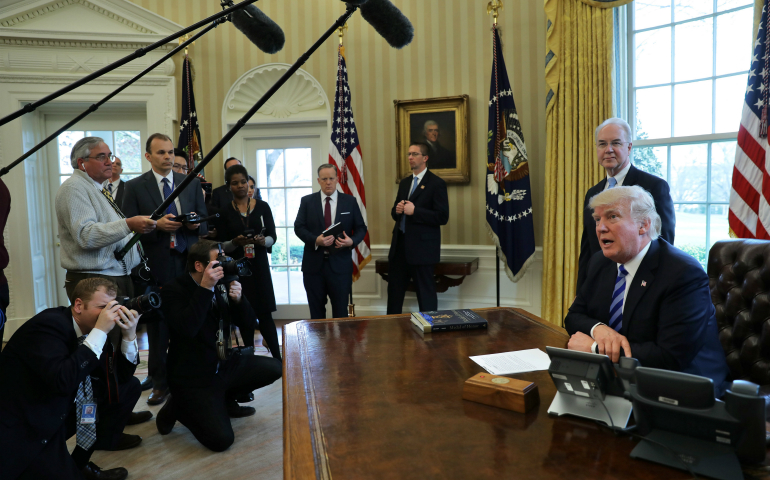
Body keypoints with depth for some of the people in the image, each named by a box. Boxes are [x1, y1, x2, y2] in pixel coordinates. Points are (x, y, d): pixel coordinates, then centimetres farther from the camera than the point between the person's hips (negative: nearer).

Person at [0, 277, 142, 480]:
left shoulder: (90, 327, -1)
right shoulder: (48, 325, -23)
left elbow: (122, 377, 1)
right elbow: (63, 381, -37)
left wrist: (129, 336, -14)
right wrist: (100, 331, -33)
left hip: (61, 412, 8)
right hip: (21, 429, -8)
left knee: (130, 387, 2)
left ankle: (80, 463, 8)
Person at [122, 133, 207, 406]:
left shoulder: (191, 183, 12)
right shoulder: (135, 187, 4)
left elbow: (204, 220, 14)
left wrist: (196, 223, -8)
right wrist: (156, 224, -17)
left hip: (187, 261, 2)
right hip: (156, 264, -1)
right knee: (158, 325, 6)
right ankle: (160, 381, 19)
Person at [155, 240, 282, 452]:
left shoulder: (219, 286, 3)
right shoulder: (173, 291, -14)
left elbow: (248, 322, 5)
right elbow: (186, 328, -31)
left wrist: (238, 298, -15)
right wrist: (205, 288, -31)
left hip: (224, 364, 7)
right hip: (193, 378, -7)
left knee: (275, 368, -2)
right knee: (221, 439, -19)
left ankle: (225, 400, 16)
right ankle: (178, 407, 9)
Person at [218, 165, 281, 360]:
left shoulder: (262, 207, 3)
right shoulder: (225, 211, 2)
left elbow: (273, 237, 4)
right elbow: (221, 245, 3)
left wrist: (263, 241, -17)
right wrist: (235, 242, -17)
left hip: (259, 265, 0)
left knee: (264, 314, -4)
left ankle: (277, 357, 2)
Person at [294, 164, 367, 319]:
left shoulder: (350, 201, 5)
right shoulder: (307, 201, 5)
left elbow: (361, 228, 6)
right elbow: (298, 227, 0)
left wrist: (352, 241, -16)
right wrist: (316, 240, -18)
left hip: (340, 264, 0)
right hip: (314, 264, 1)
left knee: (341, 312, 5)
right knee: (316, 312, 11)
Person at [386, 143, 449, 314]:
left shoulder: (436, 183, -7)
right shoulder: (404, 183, 15)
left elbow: (442, 217, -14)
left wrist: (414, 211, -20)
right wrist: (397, 210, -3)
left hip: (421, 247, -7)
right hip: (400, 245, 7)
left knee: (426, 293, 2)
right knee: (394, 290, 13)